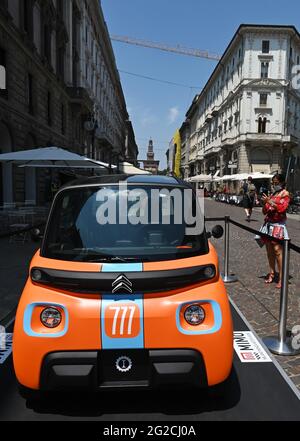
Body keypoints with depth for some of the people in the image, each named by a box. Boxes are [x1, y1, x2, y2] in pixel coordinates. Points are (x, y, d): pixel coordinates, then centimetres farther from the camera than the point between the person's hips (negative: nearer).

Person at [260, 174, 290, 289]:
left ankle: (281, 278, -10)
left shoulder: (285, 194, 0)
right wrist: (264, 204, -2)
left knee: (277, 250, -13)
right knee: (269, 250, 8)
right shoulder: (271, 194, 18)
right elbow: (265, 211, 17)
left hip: (278, 225, -6)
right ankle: (272, 273, 18)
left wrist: (270, 202, -18)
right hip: (268, 224, 6)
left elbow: (282, 208, -15)